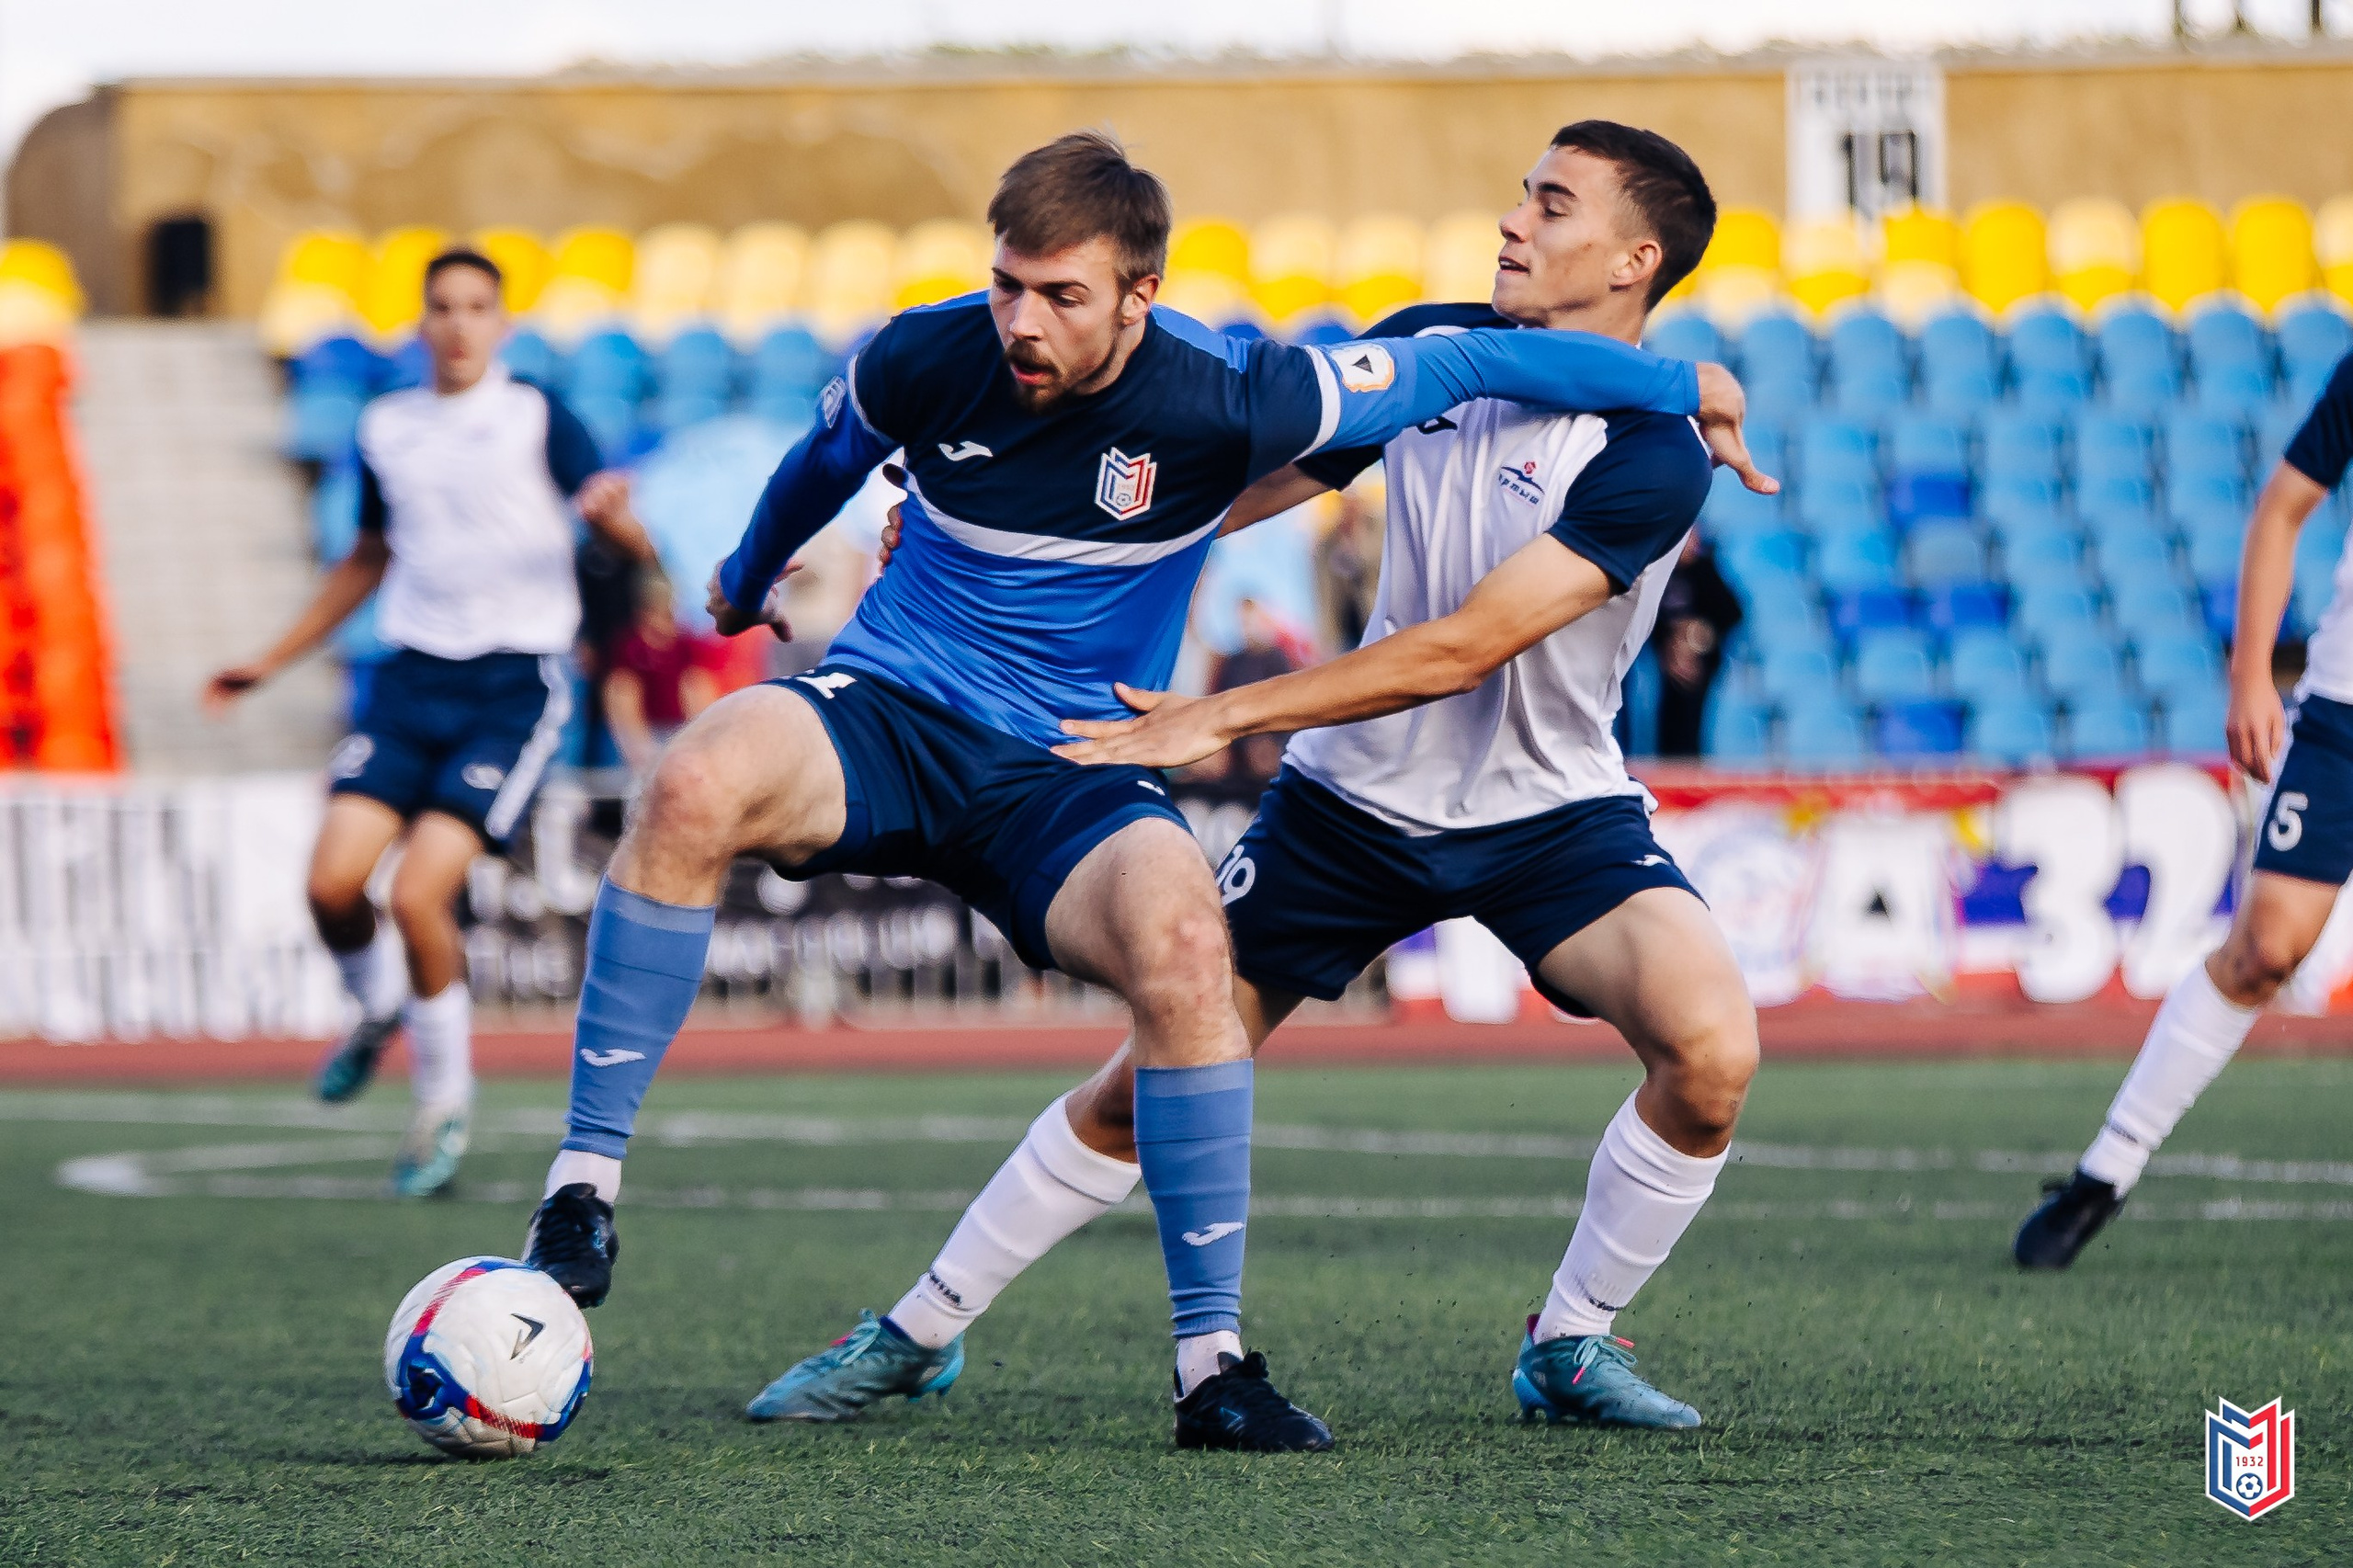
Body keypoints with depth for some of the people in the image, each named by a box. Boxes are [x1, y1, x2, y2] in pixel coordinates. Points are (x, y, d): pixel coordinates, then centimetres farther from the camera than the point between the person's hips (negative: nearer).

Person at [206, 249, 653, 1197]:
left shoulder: (540, 419, -1)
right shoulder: (386, 428, 12)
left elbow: (634, 549, -5)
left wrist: (614, 515, -29)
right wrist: (270, 662, 28)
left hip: (515, 683, -4)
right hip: (415, 676, 4)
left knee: (418, 895, -18)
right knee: (332, 883, -12)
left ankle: (445, 1094, 5)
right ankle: (379, 1010, 23)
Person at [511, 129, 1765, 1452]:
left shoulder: (1221, 401, -14)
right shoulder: (924, 361, -7)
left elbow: (1466, 363, -3)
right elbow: (822, 465, 18)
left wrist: (1685, 385, 5)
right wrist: (749, 578, 37)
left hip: (1072, 772, -1)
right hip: (882, 713, 1)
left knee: (1183, 946, -35)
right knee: (695, 790, -34)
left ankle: (1214, 1359, -23)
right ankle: (587, 1183, -24)